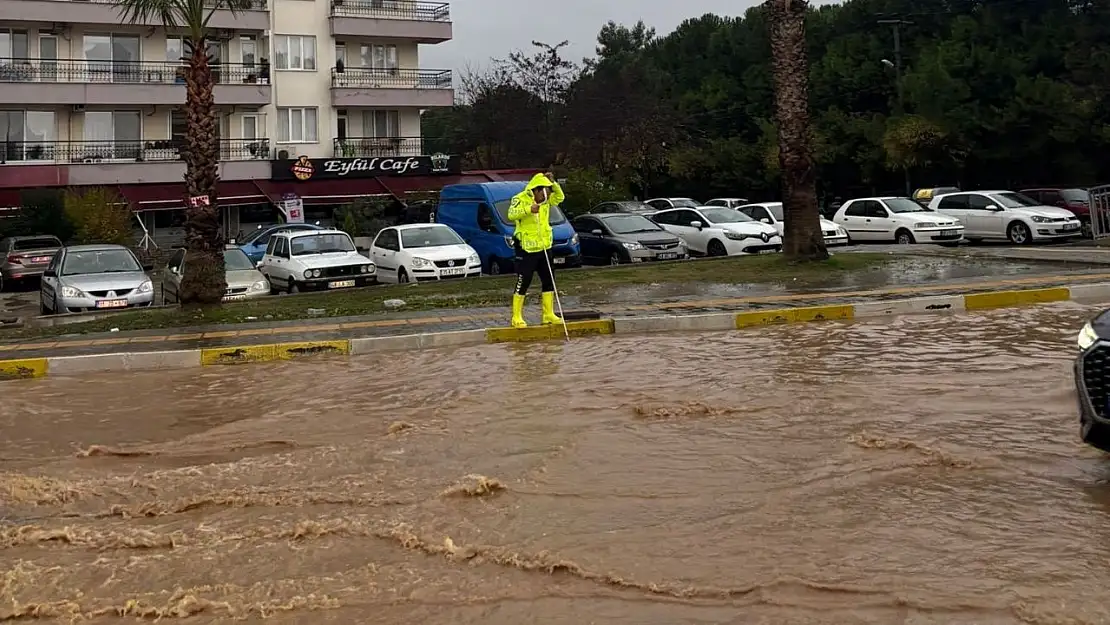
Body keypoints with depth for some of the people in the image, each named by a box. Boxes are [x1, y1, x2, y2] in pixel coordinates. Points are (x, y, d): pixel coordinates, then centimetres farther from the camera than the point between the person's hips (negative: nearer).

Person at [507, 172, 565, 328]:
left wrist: (553, 183, 0)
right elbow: (511, 214, -27)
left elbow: (560, 197, 14)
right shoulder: (520, 199, -14)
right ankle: (517, 317, 2)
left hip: (543, 248, 8)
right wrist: (529, 209, -39)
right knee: (523, 282, -4)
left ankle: (548, 315, 19)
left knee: (548, 281, 10)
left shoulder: (545, 200, 9)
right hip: (526, 249, -8)